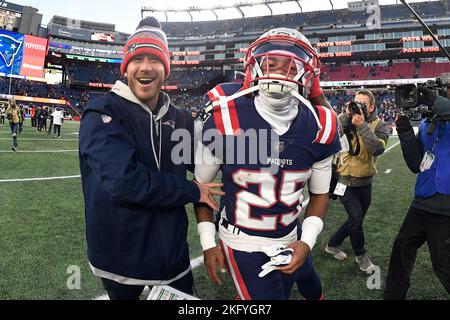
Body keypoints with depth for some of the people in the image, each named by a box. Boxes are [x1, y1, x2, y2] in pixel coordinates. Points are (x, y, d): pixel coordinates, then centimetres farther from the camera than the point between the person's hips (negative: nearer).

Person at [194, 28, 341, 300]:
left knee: (311, 288, 24)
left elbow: (320, 194, 4)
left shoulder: (319, 127, -9)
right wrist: (207, 243, -5)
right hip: (243, 243, -4)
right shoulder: (225, 117, -18)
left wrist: (307, 242, -9)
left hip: (291, 238, 5)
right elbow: (202, 183, -5)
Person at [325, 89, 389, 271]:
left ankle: (333, 244, 40)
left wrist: (362, 125, -29)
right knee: (356, 218, -10)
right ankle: (361, 255, 17)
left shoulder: (379, 125, -5)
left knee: (356, 220, 15)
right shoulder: (346, 121, -6)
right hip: (345, 181, -3)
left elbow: (378, 149, -24)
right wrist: (345, 116, -27)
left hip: (365, 182, 3)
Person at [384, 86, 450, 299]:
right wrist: (406, 134, -3)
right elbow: (416, 165, 6)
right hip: (422, 202, 7)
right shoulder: (426, 125, 8)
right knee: (401, 249, 17)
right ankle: (393, 295, 36)